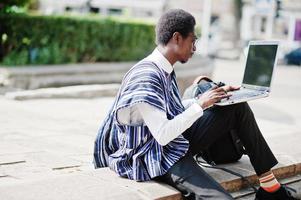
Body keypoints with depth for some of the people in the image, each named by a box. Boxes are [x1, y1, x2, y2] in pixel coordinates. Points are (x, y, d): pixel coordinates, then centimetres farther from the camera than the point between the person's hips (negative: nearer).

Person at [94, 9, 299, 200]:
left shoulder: (165, 69, 5)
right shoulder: (146, 76, -24)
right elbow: (163, 136, -27)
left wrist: (214, 96, 11)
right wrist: (200, 104, -19)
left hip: (179, 141, 10)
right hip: (158, 158, -10)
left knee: (238, 108, 4)